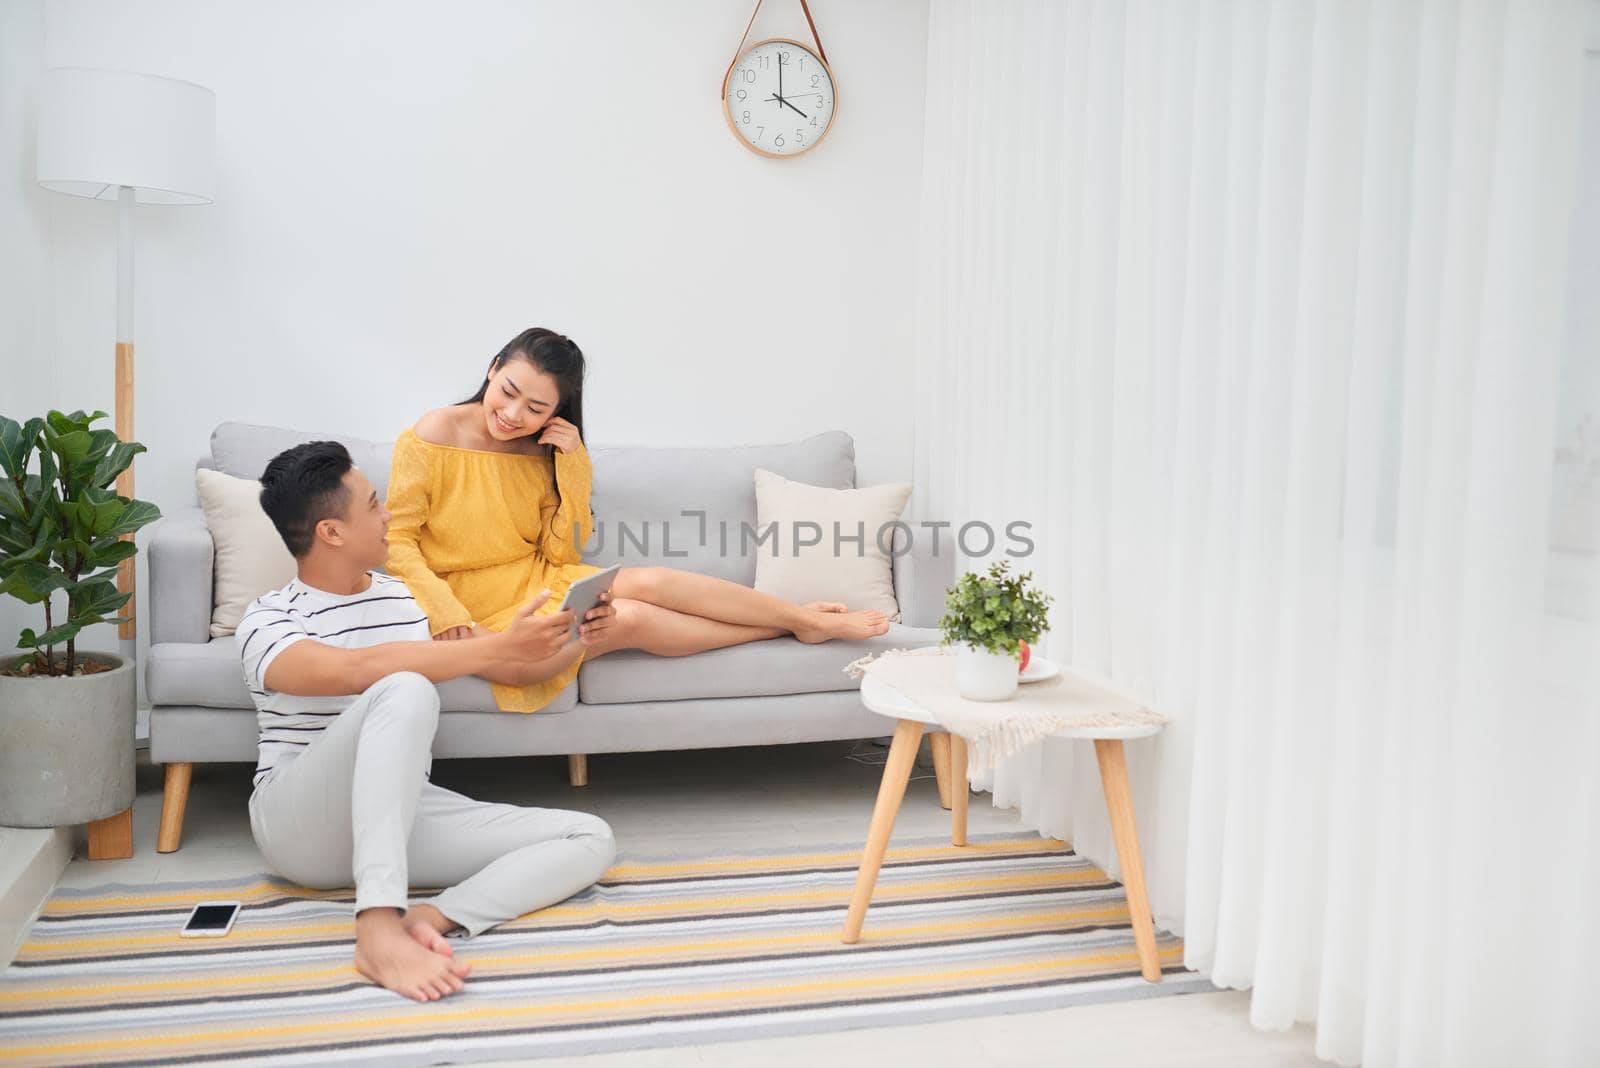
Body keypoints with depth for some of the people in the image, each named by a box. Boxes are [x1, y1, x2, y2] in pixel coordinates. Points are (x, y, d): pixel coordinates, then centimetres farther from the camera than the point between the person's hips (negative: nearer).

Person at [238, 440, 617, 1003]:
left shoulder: (406, 597, 13)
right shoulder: (269, 621, -6)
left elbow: (510, 670, 22)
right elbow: (358, 669, -28)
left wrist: (567, 643, 3)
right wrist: (501, 644, -30)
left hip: (402, 815, 6)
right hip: (299, 822, -6)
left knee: (591, 838, -12)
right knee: (406, 691, -35)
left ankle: (430, 919, -36)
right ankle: (379, 927, -45)